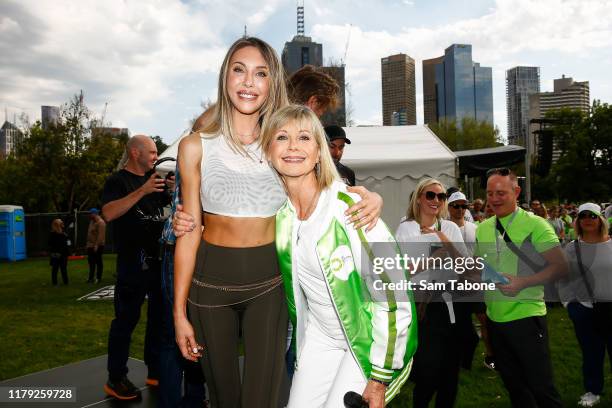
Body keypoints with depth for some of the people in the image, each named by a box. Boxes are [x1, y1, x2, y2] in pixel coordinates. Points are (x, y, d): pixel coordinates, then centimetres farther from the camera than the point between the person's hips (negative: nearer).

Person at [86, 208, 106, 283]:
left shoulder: (100, 222, -16)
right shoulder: (92, 221, 14)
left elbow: (101, 235, -23)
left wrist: (96, 245, -26)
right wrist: (88, 243, 15)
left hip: (97, 246, -9)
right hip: (90, 245, 9)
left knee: (98, 262, 0)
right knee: (91, 262, 14)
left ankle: (98, 278, 8)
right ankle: (91, 277, 22)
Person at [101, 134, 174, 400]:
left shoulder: (154, 179, 16)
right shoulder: (118, 181, -5)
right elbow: (108, 213, -21)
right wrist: (143, 190, -25)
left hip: (160, 258, 7)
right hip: (133, 262, -7)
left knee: (161, 316, 12)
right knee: (127, 318, -3)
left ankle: (156, 372, 24)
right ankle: (116, 379, 9)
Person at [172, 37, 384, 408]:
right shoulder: (196, 147, -4)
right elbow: (189, 232, -2)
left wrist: (370, 198, -18)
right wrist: (179, 313, -1)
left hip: (268, 282, 0)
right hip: (211, 280, 0)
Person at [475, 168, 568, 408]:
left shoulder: (535, 225, -10)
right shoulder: (482, 228, 7)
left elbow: (560, 267, -12)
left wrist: (522, 283, -24)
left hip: (526, 316, -5)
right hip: (495, 318, 6)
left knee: (540, 386, 3)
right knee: (513, 384, 19)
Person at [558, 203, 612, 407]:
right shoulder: (571, 249, 1)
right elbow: (563, 280, 6)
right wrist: (569, 304, 0)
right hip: (583, 310, 0)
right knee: (591, 352, 11)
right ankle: (593, 390, 27)